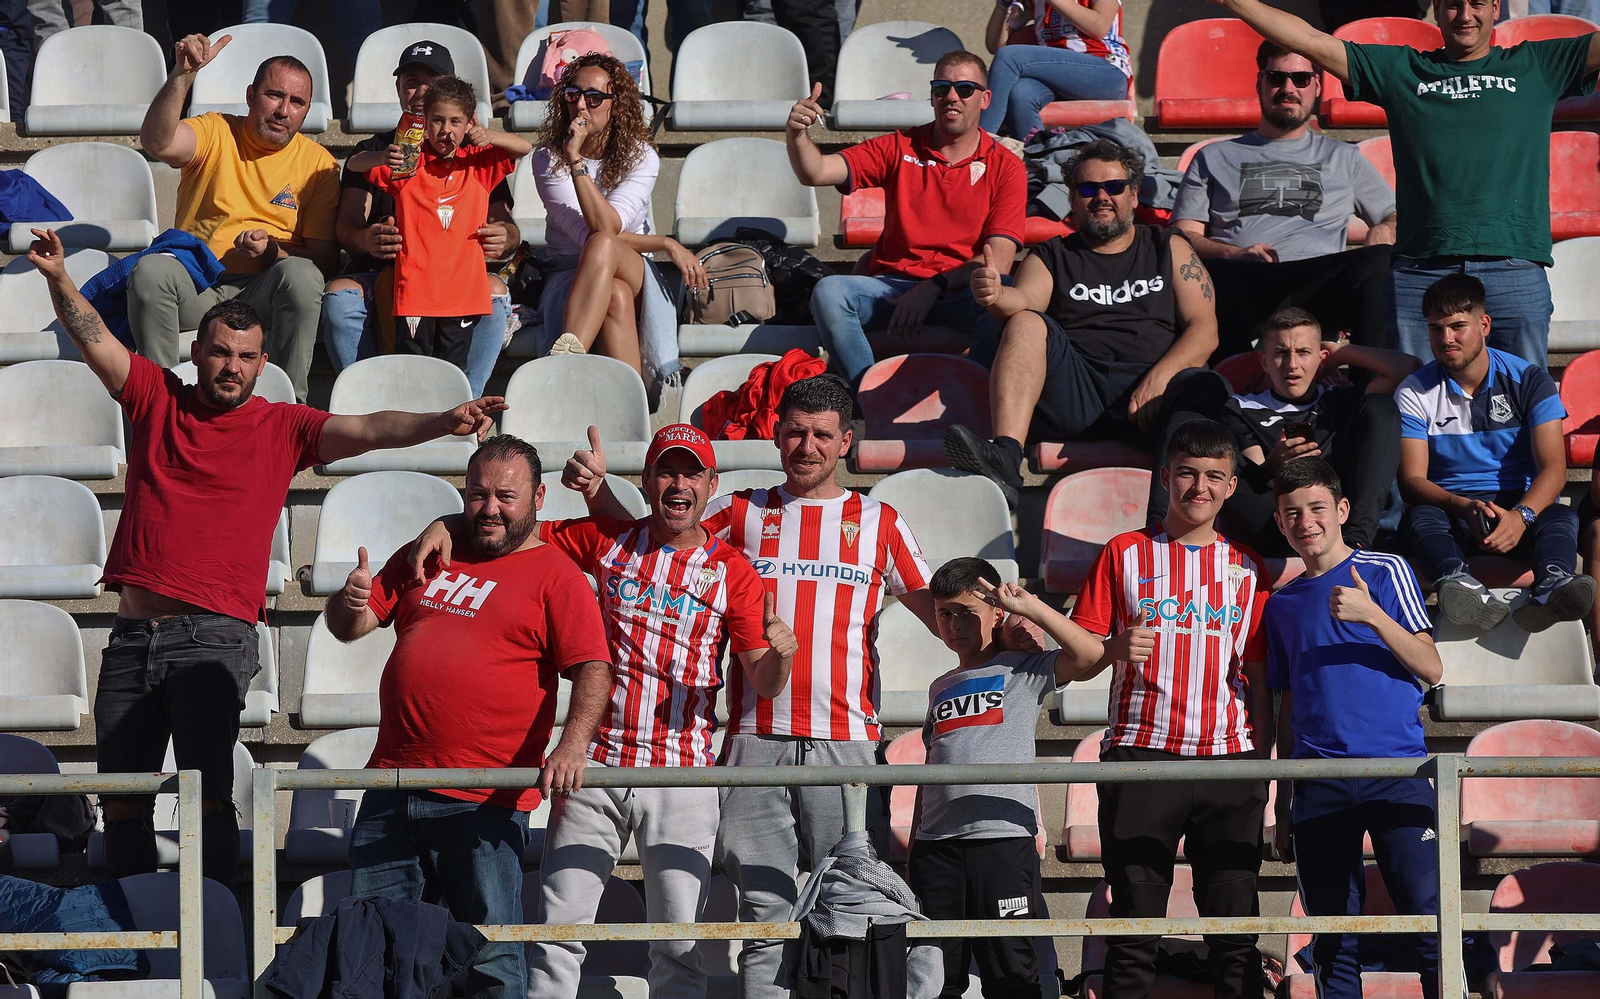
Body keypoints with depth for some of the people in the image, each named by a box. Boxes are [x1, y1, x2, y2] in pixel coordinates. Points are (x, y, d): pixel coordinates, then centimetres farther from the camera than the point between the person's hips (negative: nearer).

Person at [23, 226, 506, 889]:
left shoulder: (282, 428, 6)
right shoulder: (156, 399, 12)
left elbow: (368, 431, -5)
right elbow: (93, 338, 3)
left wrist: (442, 423, -22)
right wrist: (58, 278, -14)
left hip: (214, 635, -3)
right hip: (133, 631, 4)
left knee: (207, 786, -15)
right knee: (120, 796, 7)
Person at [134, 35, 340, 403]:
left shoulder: (318, 163, 8)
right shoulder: (215, 134, 7)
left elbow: (326, 256, 4)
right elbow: (156, 142, -16)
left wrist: (273, 251, -15)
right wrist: (183, 75, -27)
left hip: (264, 295, 0)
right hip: (196, 288, 0)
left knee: (301, 274, -32)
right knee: (150, 269, -31)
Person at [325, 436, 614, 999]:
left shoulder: (556, 577, 2)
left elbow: (593, 669, -9)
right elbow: (350, 627, 18)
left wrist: (573, 744, -27)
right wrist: (351, 602, -7)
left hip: (484, 804, -5)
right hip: (392, 787, 5)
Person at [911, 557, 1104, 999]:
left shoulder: (1022, 671, 5)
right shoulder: (940, 688, 21)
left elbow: (1089, 652, -11)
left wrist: (1029, 606, -15)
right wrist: (914, 843, 17)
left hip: (1003, 834, -5)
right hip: (937, 842, 5)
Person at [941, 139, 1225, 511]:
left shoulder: (1170, 249, 22)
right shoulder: (1051, 257, 22)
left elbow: (1204, 331, 9)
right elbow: (1025, 302, 0)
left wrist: (1158, 380, -10)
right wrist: (997, 296, -26)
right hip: (1075, 392, 1)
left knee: (1207, 389, -33)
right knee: (1027, 324, -24)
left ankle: (1165, 518, -55)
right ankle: (1004, 459, -44)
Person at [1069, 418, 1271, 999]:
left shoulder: (1247, 569, 15)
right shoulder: (1125, 553, 9)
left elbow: (1258, 682, 15)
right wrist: (1116, 649, -14)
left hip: (1228, 760, 2)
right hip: (1140, 756, -2)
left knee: (1235, 927, -2)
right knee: (1135, 926, -4)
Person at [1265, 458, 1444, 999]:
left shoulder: (1384, 571, 6)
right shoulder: (1282, 603, 18)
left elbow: (1430, 669, -1)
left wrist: (1372, 615, -16)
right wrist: (1282, 806, 19)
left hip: (1396, 770, -4)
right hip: (1318, 786, 4)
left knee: (1428, 920, -16)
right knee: (1332, 943, 2)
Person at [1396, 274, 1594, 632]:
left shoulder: (1529, 381, 3)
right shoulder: (1414, 394, 4)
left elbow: (1553, 467, -7)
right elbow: (1412, 478, -5)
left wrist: (1520, 515, -29)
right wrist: (1466, 507, -27)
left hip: (1521, 506, 0)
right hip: (1450, 511, 0)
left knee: (1562, 518, -32)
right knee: (1421, 518, -35)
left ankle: (1550, 587, -67)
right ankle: (1464, 590, -67)